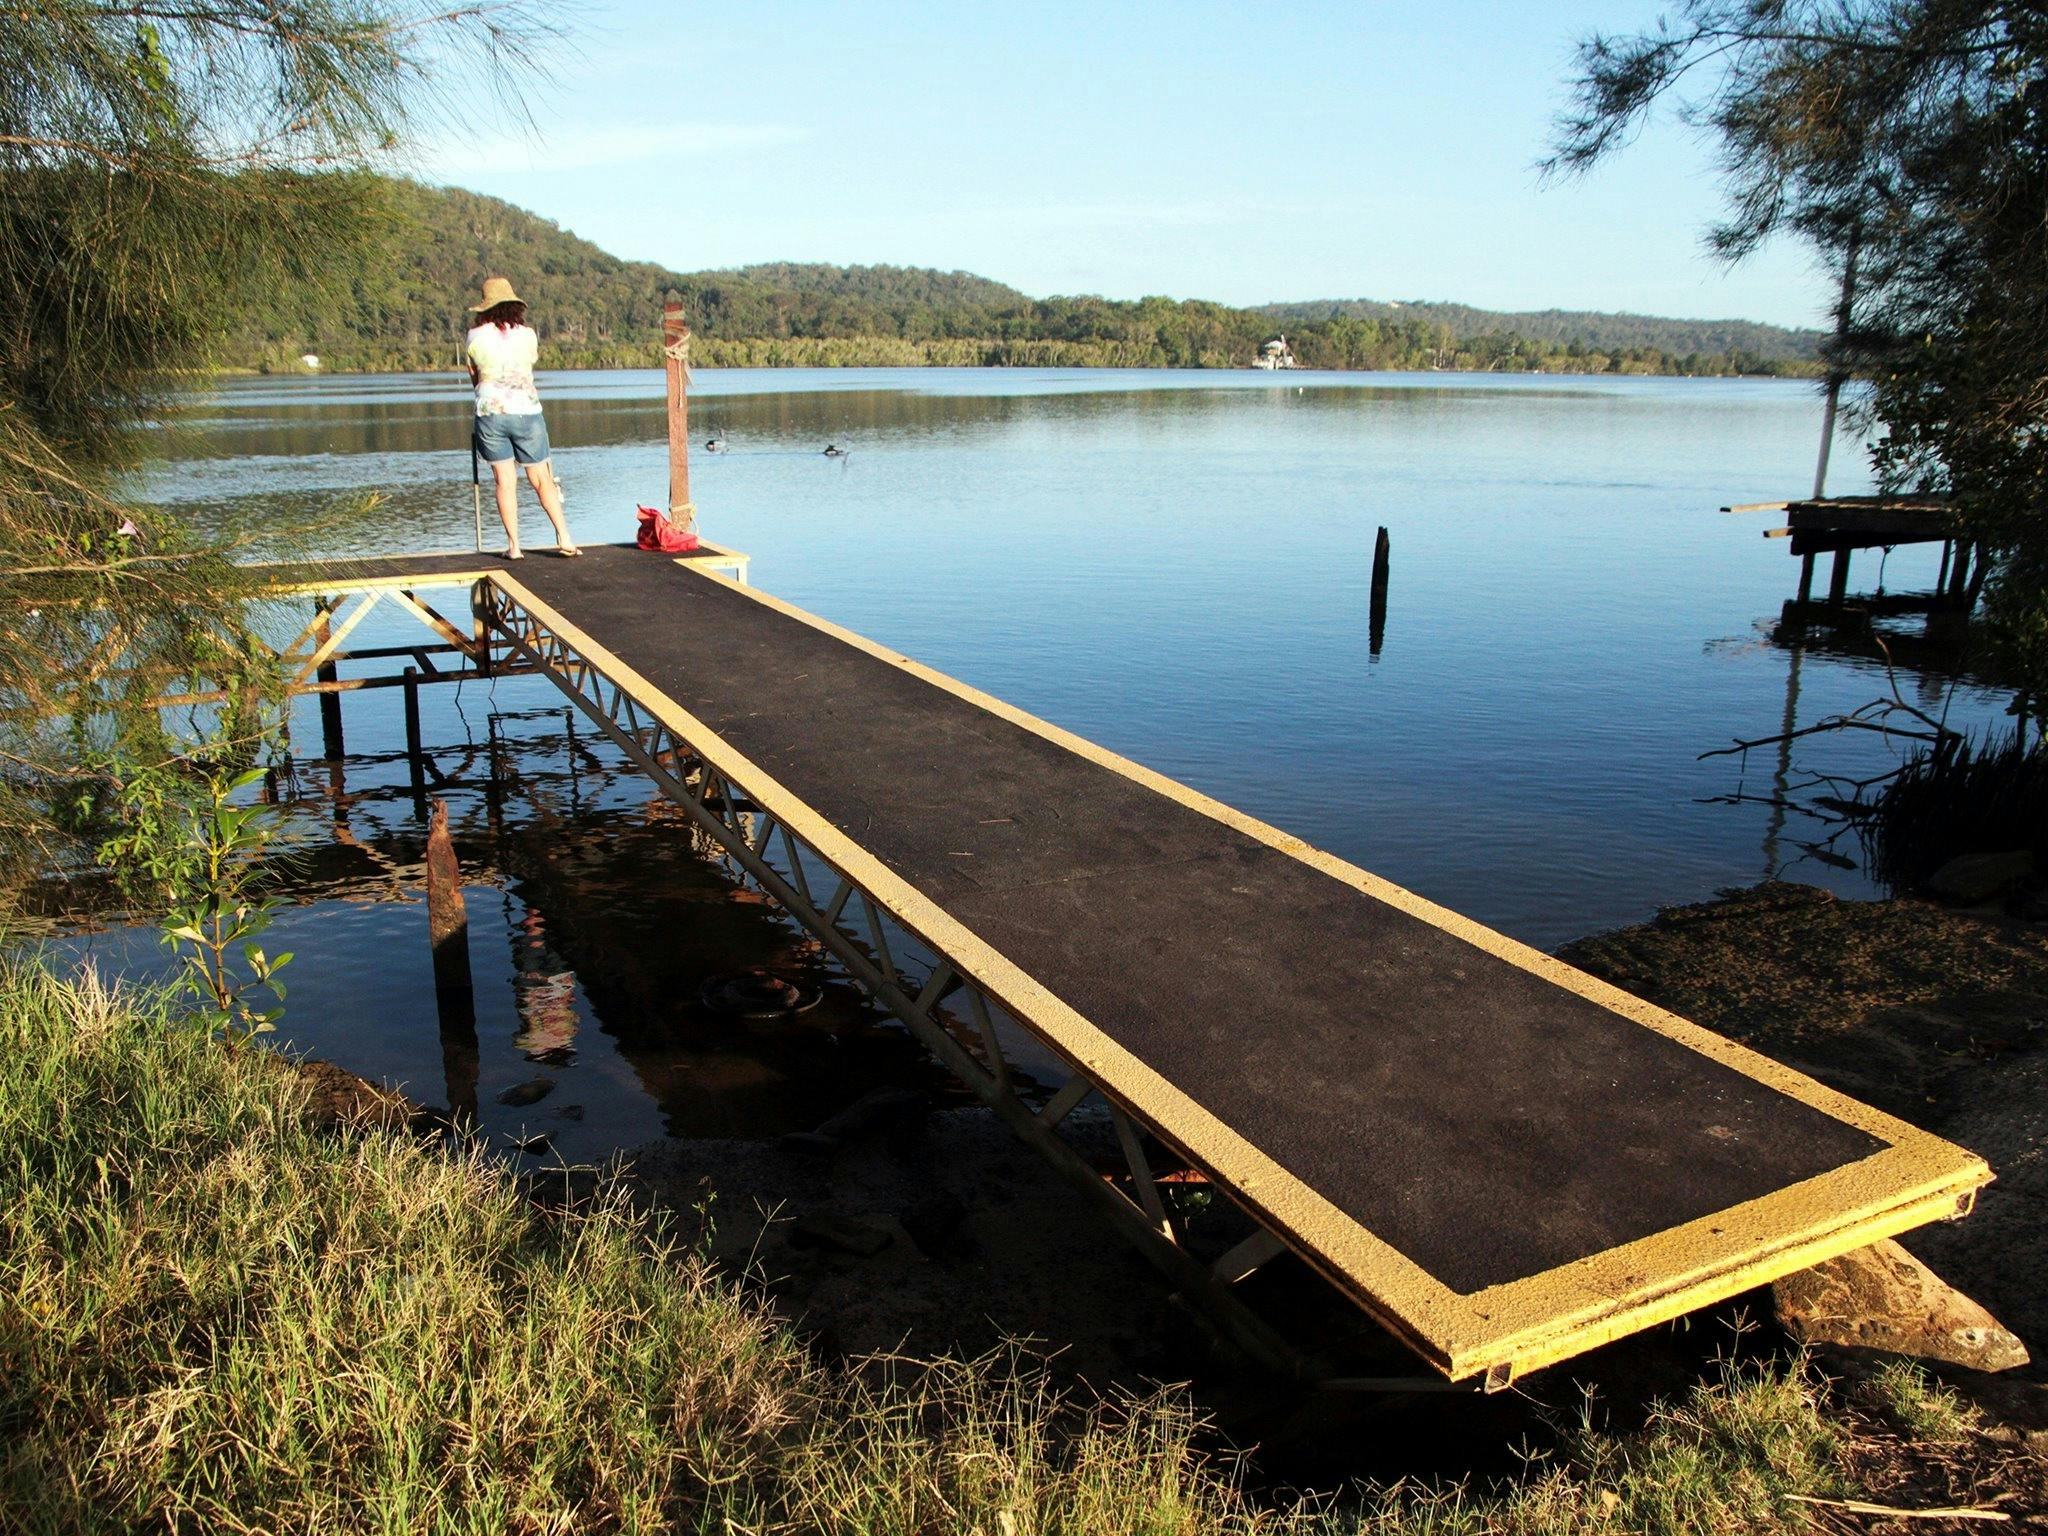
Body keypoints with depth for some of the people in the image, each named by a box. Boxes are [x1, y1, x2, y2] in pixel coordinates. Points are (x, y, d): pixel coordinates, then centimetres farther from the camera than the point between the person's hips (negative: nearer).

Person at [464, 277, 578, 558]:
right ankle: (564, 537, -1)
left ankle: (513, 546, 1)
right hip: (526, 411, 0)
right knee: (541, 479, 7)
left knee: (505, 482, 3)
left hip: (489, 412, 0)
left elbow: (474, 378, 13)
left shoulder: (476, 336, 1)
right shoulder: (527, 334, 1)